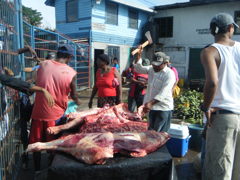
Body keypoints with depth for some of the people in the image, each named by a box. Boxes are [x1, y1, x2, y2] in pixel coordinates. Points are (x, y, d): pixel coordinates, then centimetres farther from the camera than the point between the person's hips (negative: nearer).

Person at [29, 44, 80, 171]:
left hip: (38, 112, 2)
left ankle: (37, 171, 32)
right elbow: (73, 95, 2)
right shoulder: (71, 73, -10)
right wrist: (77, 102, 24)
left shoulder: (43, 64, -3)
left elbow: (38, 84, 10)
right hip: (55, 114, -1)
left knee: (36, 144, 18)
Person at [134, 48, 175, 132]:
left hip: (163, 108, -7)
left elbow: (163, 93, -25)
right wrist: (139, 54, 2)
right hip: (152, 107, 7)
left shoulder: (169, 74, -16)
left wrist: (150, 103, -34)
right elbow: (138, 68, 14)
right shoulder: (151, 69, 8)